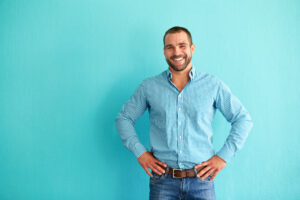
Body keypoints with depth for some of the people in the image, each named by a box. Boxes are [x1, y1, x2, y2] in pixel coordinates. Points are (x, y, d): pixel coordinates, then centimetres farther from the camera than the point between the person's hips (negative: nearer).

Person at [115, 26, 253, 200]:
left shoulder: (213, 85, 1)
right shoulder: (149, 87, 3)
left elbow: (243, 119, 6)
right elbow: (124, 118, 10)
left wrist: (224, 156, -1)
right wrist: (139, 152, -1)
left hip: (201, 180, 0)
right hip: (163, 180, 0)